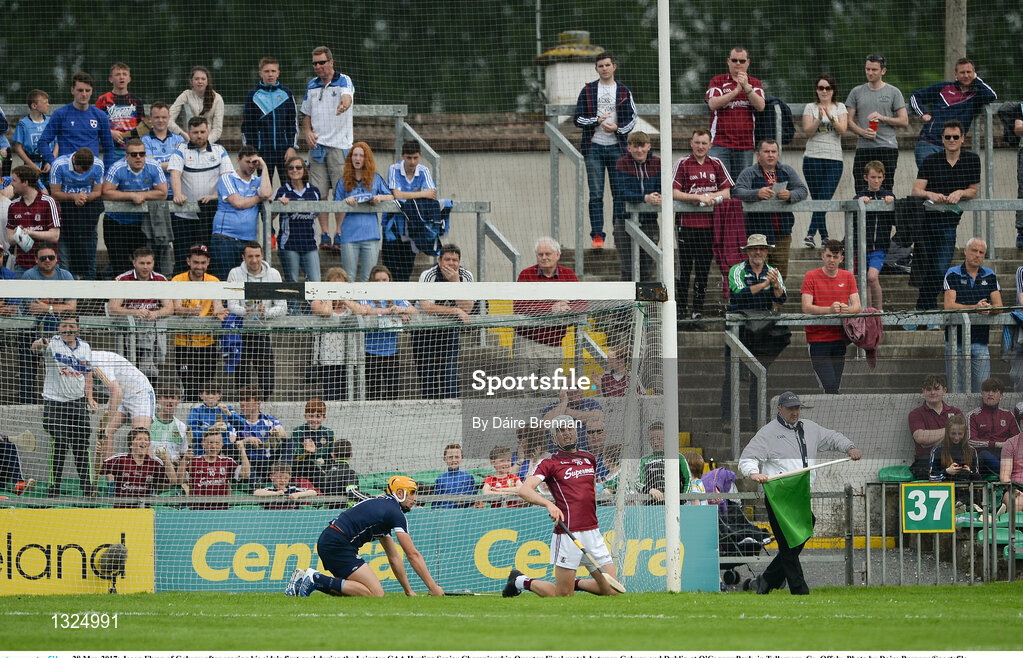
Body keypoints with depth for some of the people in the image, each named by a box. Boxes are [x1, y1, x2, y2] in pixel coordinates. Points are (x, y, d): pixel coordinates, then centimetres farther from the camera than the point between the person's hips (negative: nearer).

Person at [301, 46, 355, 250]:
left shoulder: (344, 81, -3)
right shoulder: (312, 86, 14)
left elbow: (347, 97, -26)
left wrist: (344, 104, -50)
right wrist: (307, 131, 3)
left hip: (339, 146, -4)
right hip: (317, 146, 5)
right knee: (319, 193, 2)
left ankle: (340, 234, 1)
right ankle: (324, 235, 7)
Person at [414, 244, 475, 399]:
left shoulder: (466, 276, -9)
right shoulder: (428, 276, -19)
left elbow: (467, 309, -19)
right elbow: (426, 308, -31)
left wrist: (455, 282, -27)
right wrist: (455, 311, -34)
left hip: (450, 331, 2)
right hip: (425, 332, -2)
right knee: (428, 379, -2)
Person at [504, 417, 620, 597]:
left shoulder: (589, 459, 16)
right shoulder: (550, 464, -2)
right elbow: (524, 490, -17)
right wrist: (549, 504, -33)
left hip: (593, 532, 6)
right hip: (568, 533, -6)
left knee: (611, 591, -1)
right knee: (563, 596, -3)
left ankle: (573, 582, 23)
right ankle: (520, 581, 21)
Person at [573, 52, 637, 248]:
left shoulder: (624, 91, 9)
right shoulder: (588, 91, 8)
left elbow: (632, 119, 8)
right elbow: (578, 119, 5)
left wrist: (617, 128, -12)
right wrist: (597, 121, -13)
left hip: (617, 147, 0)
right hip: (594, 147, 0)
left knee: (619, 193, -1)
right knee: (596, 194, -4)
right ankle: (597, 235, -4)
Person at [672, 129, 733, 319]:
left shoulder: (716, 164, 10)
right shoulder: (682, 164, 1)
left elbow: (726, 193, 7)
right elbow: (674, 193, -7)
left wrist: (706, 197, -10)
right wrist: (699, 197, -15)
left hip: (709, 223, 2)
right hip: (687, 223, -2)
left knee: (703, 269, 5)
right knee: (684, 268, -1)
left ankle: (698, 308, 11)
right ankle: (680, 307, 5)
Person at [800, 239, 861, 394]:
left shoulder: (848, 277, 9)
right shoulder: (811, 276, -1)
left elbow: (857, 307, 2)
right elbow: (806, 307, -12)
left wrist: (847, 309, -22)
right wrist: (829, 310, -29)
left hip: (839, 339, 3)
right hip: (818, 339, -3)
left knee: (836, 386, 1)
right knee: (830, 385, -16)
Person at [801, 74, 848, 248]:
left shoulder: (840, 108, 11)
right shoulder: (810, 108, 9)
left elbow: (842, 130, -3)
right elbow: (807, 131, -2)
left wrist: (830, 117, -18)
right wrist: (819, 119, -17)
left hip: (834, 160, 0)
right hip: (813, 158, 0)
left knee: (825, 199, -13)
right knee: (817, 199, -1)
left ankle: (811, 234, -20)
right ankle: (824, 236, 3)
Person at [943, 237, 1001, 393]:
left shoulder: (990, 276, 12)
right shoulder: (952, 274, 3)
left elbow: (998, 306, 4)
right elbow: (949, 305, -9)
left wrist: (988, 309, -21)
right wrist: (975, 308, -23)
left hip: (980, 344, 2)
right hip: (956, 343, -2)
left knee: (982, 390, -3)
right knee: (957, 390, -2)